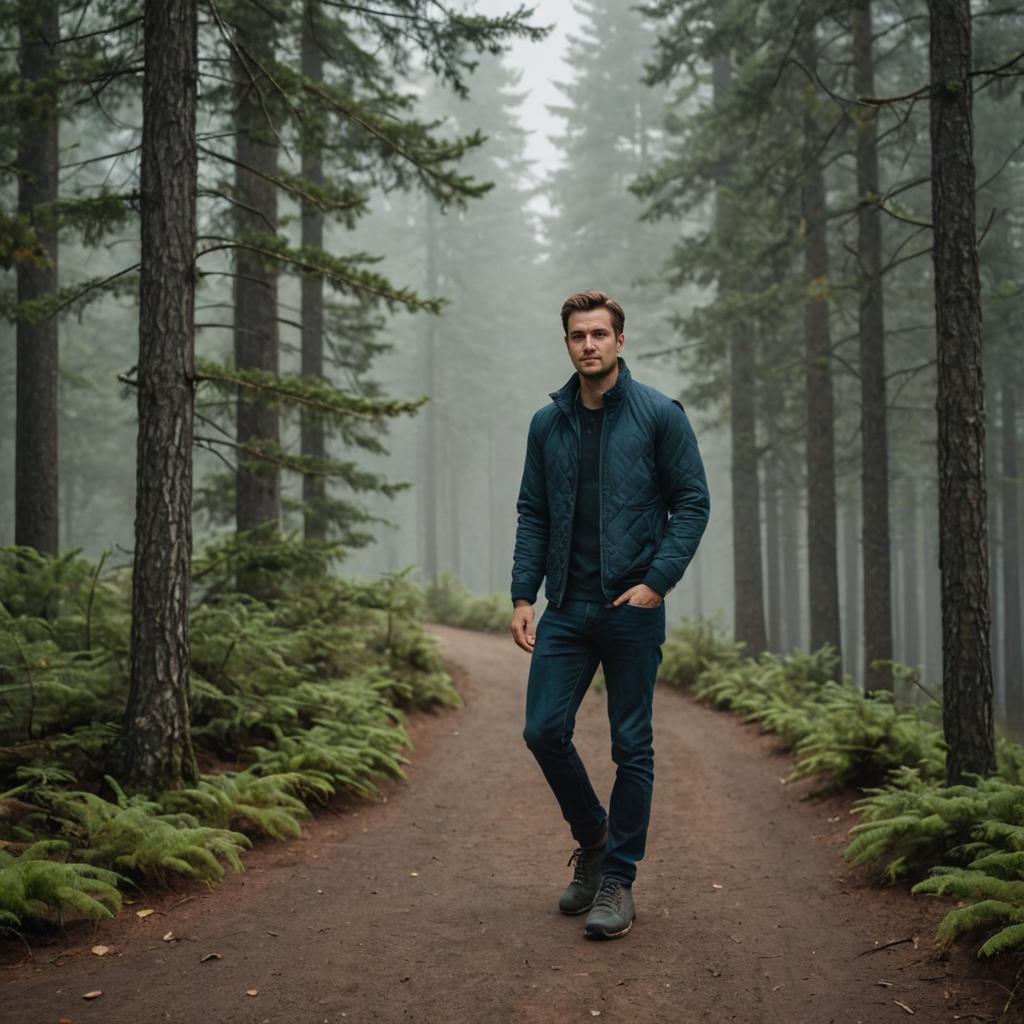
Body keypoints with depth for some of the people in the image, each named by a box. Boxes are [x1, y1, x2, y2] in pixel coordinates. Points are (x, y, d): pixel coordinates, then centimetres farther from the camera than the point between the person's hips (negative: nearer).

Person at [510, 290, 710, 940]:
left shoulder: (659, 415, -3)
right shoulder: (547, 424, 9)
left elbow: (693, 502, -3)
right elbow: (533, 515, 11)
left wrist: (658, 580, -14)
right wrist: (523, 595, 1)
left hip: (632, 610, -4)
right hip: (566, 609, 4)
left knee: (632, 747, 2)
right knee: (545, 731, 0)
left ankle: (618, 881, 14)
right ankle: (592, 838, 26)